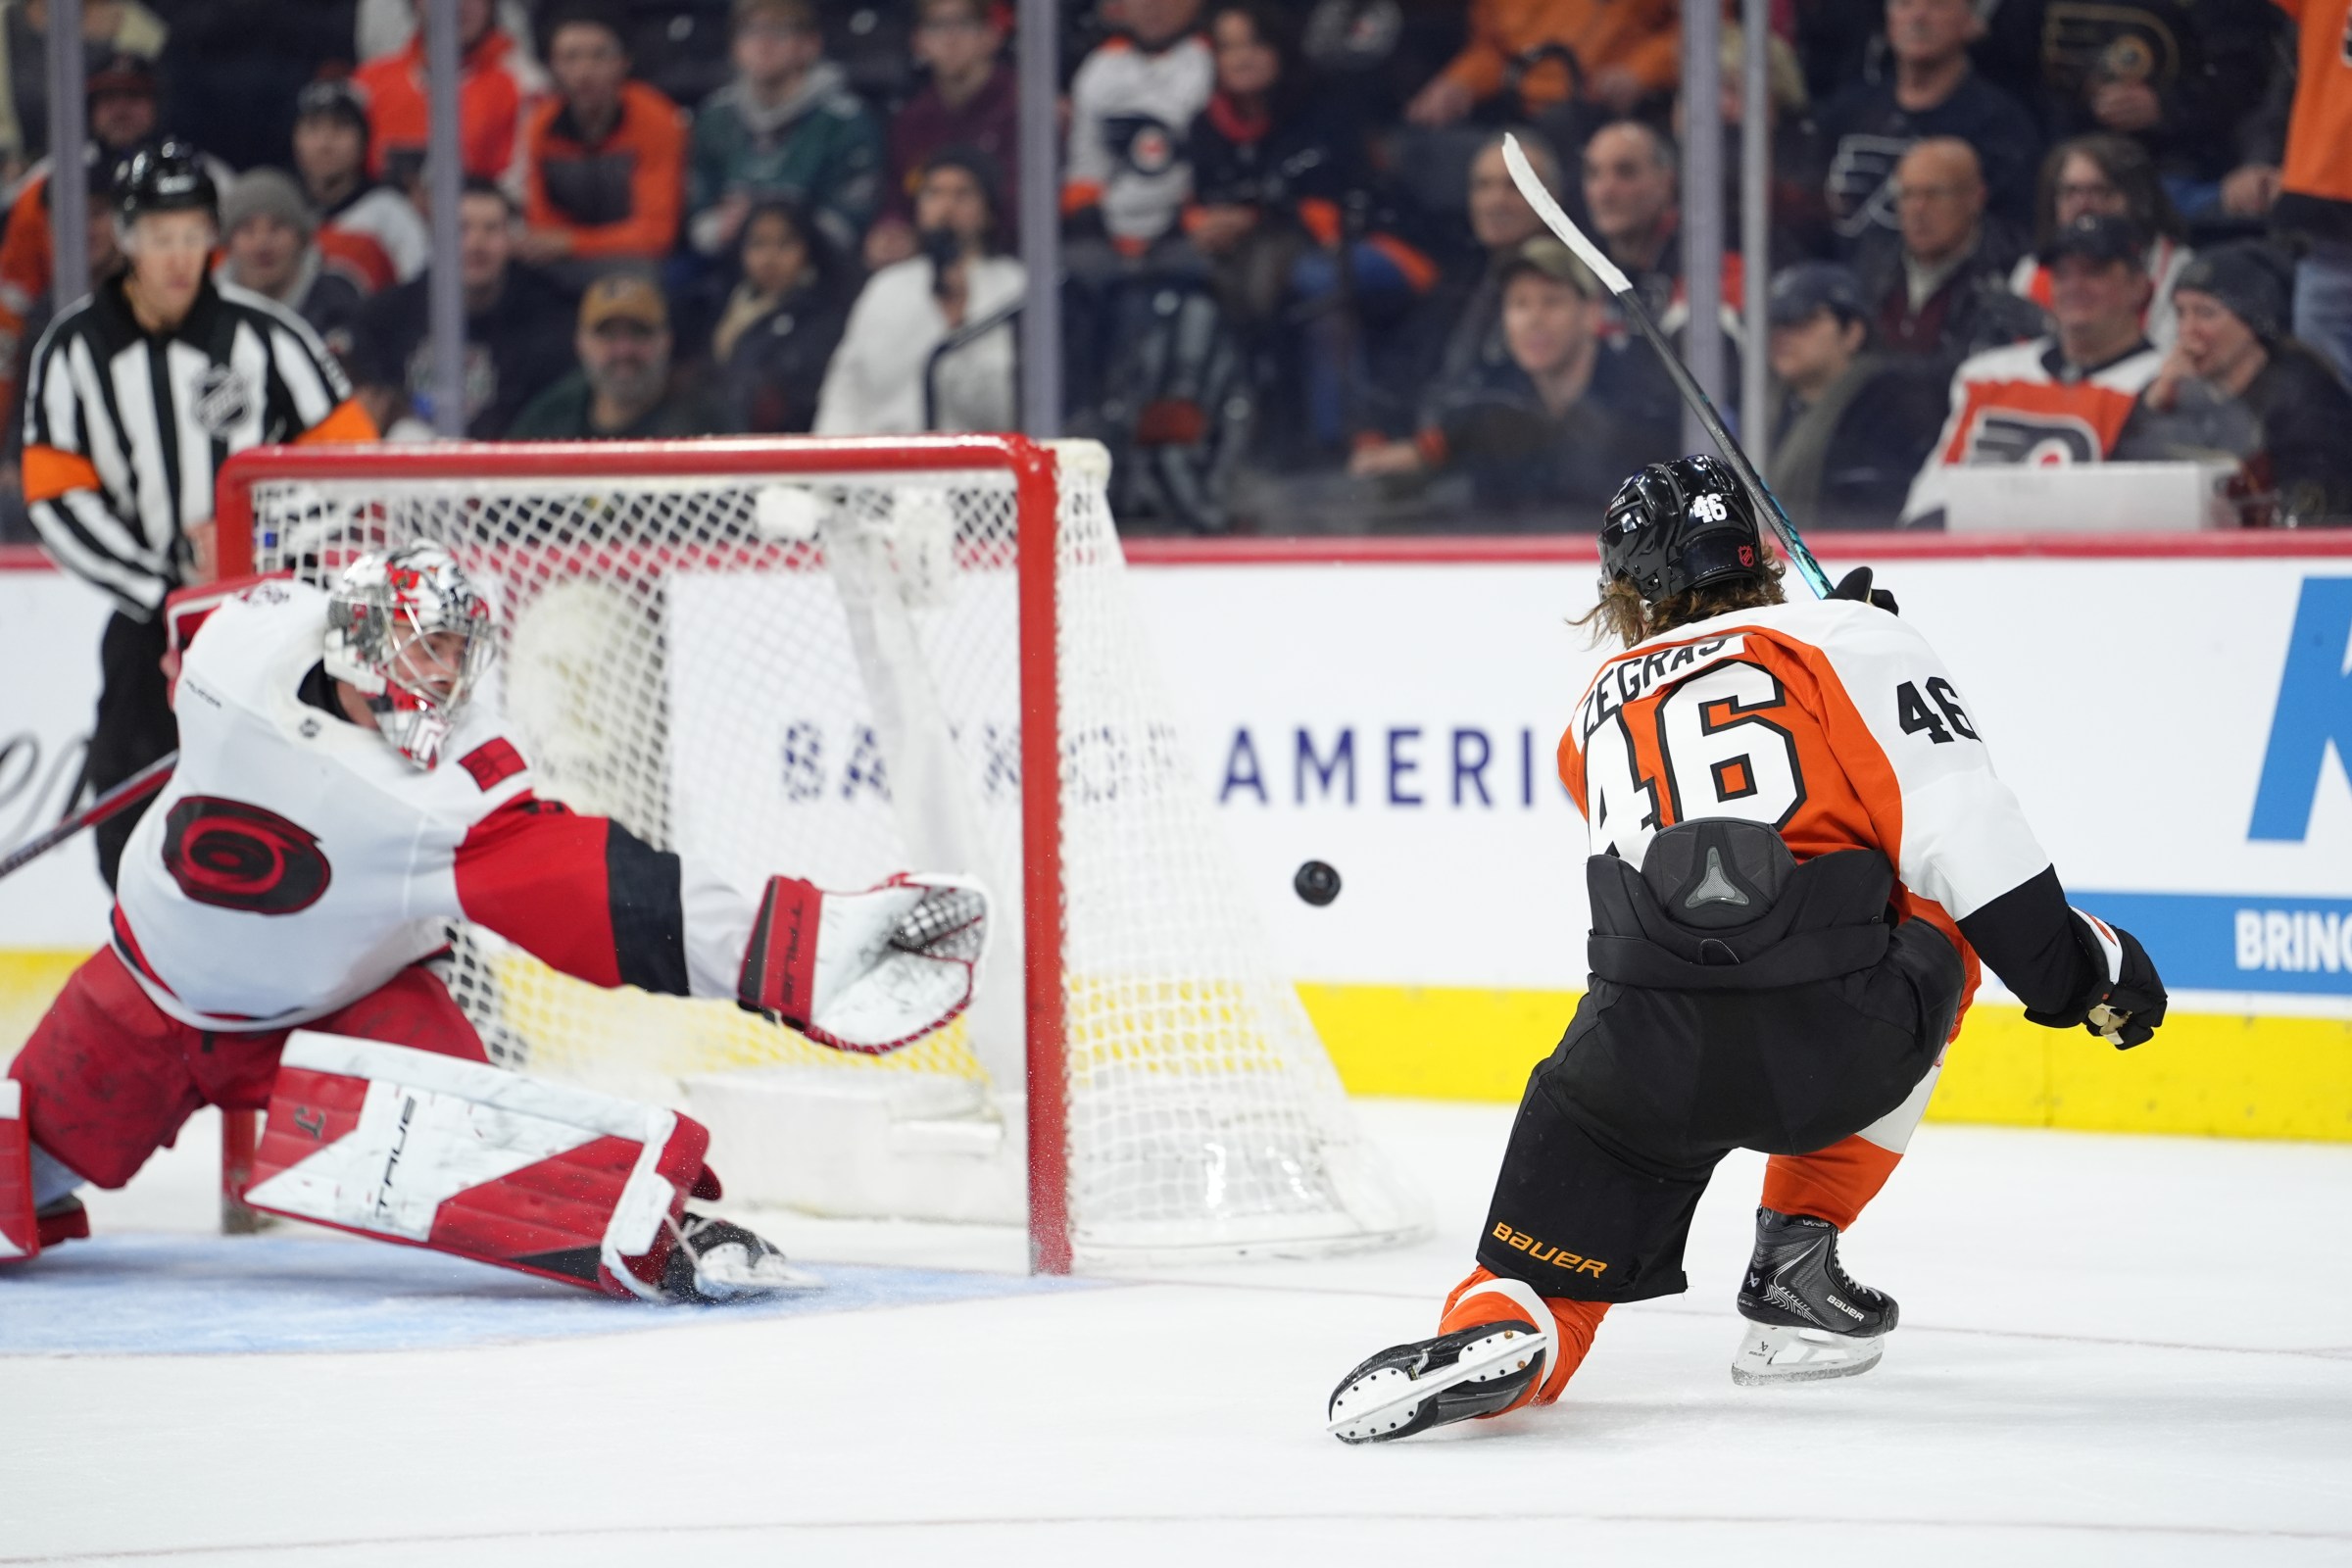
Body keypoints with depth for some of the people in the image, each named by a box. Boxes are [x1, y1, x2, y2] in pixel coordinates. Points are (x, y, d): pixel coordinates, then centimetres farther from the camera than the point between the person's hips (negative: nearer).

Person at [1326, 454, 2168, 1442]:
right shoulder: (1853, 640, 15)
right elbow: (1954, 824, 2)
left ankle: (1492, 1335, -25)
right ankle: (1794, 1255, 24)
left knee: (1542, 1287, 14)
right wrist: (2069, 967, 9)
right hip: (1830, 1043, -2)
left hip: (1646, 1055, 2)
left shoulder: (1601, 711, 28)